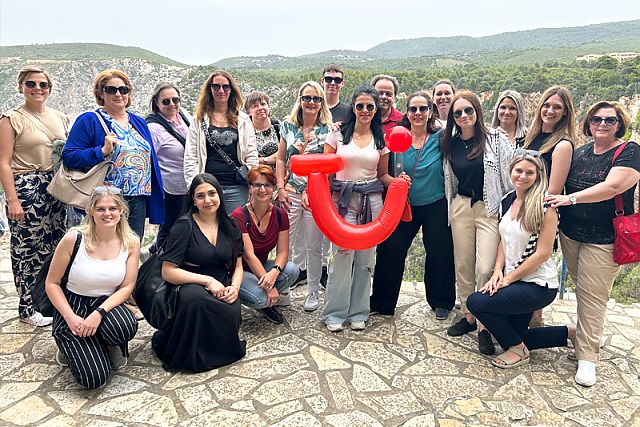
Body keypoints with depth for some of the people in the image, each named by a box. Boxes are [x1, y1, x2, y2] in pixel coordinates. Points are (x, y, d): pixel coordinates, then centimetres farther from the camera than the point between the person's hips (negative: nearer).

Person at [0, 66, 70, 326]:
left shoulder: (59, 117, 12)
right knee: (27, 249, 1)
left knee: (54, 245, 11)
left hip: (56, 188, 6)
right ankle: (27, 308, 14)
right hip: (26, 189, -5)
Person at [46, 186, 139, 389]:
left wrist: (99, 313, -21)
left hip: (107, 304, 2)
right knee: (94, 378, -18)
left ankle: (112, 346, 4)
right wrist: (70, 317, -17)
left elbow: (127, 287, -7)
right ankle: (72, 345, 17)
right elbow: (52, 283, -7)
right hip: (72, 305, -2)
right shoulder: (74, 238, -15)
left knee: (127, 327, -36)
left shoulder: (131, 241, -8)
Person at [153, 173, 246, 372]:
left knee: (232, 313, -30)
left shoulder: (230, 227, 11)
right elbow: (168, 272, -11)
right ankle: (186, 355, -14)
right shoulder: (184, 225, -5)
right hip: (190, 287, -3)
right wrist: (208, 280, -17)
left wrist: (234, 287, -8)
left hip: (221, 291, 4)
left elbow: (238, 266, 14)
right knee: (193, 295, -39)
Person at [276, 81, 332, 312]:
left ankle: (313, 292, 21)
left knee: (314, 246, 7)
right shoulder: (288, 126, 7)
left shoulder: (328, 130, -1)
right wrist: (281, 188, 0)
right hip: (291, 192, 2)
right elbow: (281, 159, 10)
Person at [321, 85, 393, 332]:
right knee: (343, 255, -10)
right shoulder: (338, 134, 3)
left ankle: (358, 312, 20)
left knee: (365, 257, 5)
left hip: (372, 200, 3)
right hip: (343, 199, -2)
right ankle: (334, 313, 7)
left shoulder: (382, 139, 9)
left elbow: (382, 175, 14)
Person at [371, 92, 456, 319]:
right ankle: (381, 302, 18)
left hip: (436, 206, -1)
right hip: (405, 205, 1)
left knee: (439, 254, 8)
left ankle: (441, 302, 30)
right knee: (390, 251, 2)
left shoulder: (440, 139, -6)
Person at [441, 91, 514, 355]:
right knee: (463, 266, 9)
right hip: (460, 208, 4)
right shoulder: (450, 145, 8)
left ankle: (484, 326, 2)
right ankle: (468, 316, 24)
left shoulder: (496, 141, -3)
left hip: (491, 209, -4)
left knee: (485, 270, -10)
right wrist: (451, 210, 14)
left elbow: (510, 178, -2)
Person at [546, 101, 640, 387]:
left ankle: (587, 357, 5)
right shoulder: (580, 152, 10)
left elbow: (612, 186, -23)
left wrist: (570, 198, -28)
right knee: (581, 287, 15)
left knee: (592, 296, -3)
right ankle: (586, 333, 32)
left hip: (603, 240, -5)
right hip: (570, 234, 6)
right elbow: (561, 185, 18)